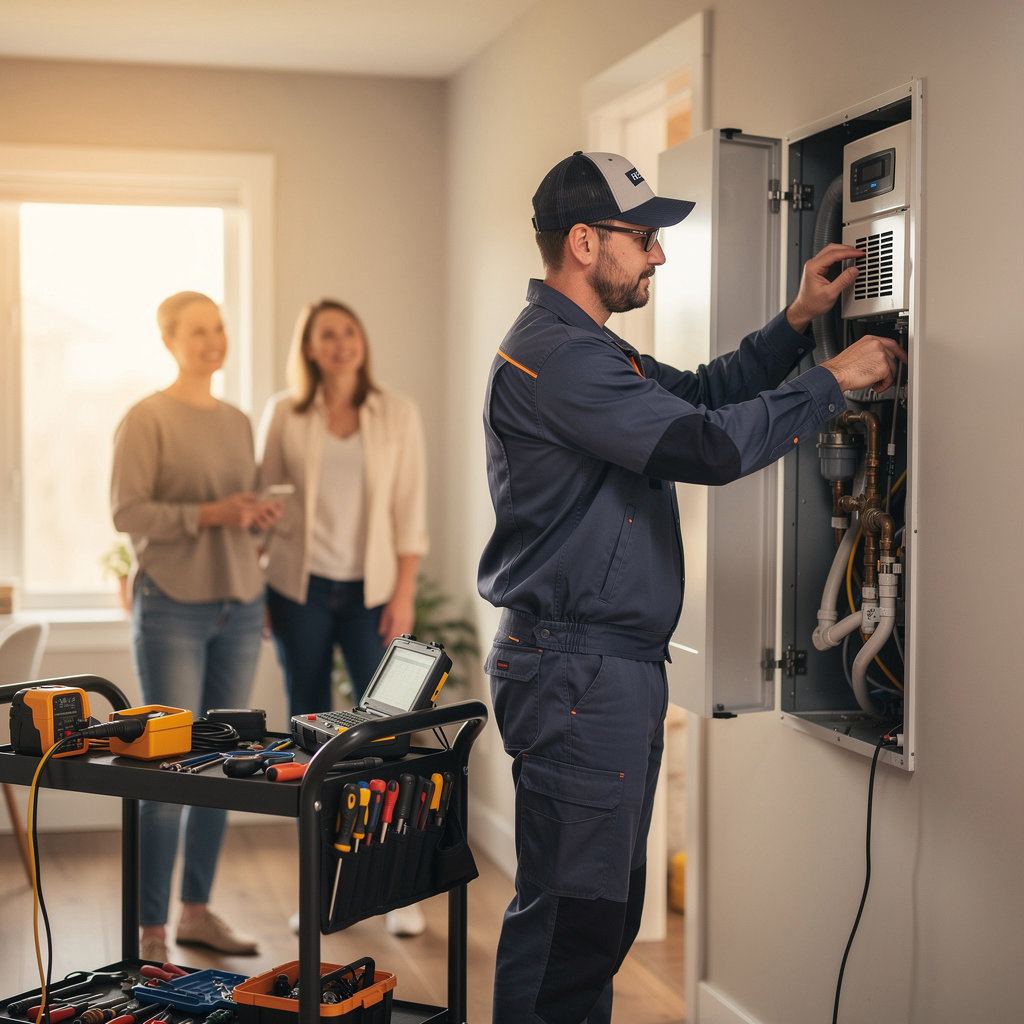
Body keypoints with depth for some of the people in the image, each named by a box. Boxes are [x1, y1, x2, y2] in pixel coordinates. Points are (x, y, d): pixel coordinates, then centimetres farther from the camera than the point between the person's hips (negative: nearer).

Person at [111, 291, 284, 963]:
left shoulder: (238, 422, 13)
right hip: (172, 608, -6)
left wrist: (262, 516, -2)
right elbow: (127, 512, -12)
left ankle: (198, 912, 18)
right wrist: (209, 514, -21)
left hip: (239, 606, 6)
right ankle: (150, 931, 0)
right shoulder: (147, 419, -5)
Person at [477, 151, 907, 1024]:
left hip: (618, 667, 11)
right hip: (574, 672, -11)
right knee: (572, 914, -6)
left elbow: (700, 393, 22)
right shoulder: (557, 354, -18)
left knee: (606, 903, 17)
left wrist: (798, 321, 11)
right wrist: (835, 381, -12)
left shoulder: (588, 349, 19)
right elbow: (709, 444, -23)